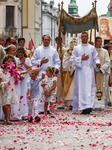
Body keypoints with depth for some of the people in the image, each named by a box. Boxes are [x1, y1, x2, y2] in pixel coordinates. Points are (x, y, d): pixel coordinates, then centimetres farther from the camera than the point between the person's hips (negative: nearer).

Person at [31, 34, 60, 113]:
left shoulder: (53, 50, 11)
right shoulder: (38, 50, 10)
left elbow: (57, 61, 13)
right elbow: (33, 61, 9)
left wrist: (56, 68, -6)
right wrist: (41, 61, -7)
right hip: (41, 73, -1)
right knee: (41, 91, -7)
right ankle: (41, 108, -4)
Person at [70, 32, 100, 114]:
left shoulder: (92, 48, 9)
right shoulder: (76, 48, 9)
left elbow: (95, 58, 10)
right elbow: (72, 59, 5)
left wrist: (97, 63, -10)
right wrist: (81, 59, -8)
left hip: (89, 71, -1)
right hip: (79, 71, 1)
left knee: (89, 88, -11)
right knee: (80, 89, -1)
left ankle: (88, 107, -18)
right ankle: (80, 107, 6)